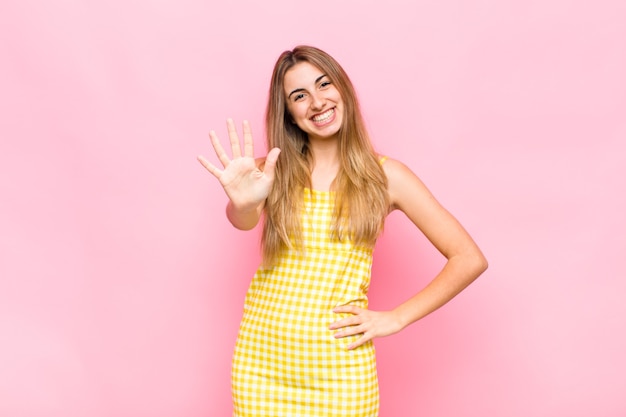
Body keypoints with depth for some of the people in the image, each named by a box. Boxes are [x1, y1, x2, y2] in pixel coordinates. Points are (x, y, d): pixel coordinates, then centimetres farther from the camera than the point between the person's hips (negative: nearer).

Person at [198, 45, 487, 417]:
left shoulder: (384, 175, -4)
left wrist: (396, 318, -8)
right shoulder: (274, 169, 2)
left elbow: (470, 260, -4)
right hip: (261, 358, 2)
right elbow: (244, 221, -20)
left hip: (339, 363, -2)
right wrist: (243, 203, -42)